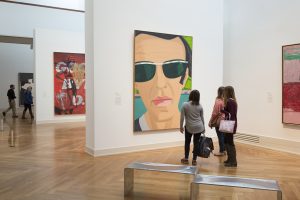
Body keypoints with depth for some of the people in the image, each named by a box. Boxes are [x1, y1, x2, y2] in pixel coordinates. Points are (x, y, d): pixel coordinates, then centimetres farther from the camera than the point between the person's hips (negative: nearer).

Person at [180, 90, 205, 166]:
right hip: (199, 127, 2)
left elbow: (182, 117, -9)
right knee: (196, 143, 8)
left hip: (189, 127, -2)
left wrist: (181, 126, 3)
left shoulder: (185, 105, -10)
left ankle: (186, 159, 22)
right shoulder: (200, 106, -1)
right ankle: (194, 160, 13)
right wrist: (203, 127, 18)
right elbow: (202, 118, 6)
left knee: (187, 142, 16)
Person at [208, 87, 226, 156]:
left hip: (219, 121, -6)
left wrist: (210, 122, -7)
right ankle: (224, 150, 25)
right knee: (223, 136, 15)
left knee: (220, 136, 3)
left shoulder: (218, 101, -18)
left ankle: (221, 151, 11)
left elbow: (215, 113, -16)